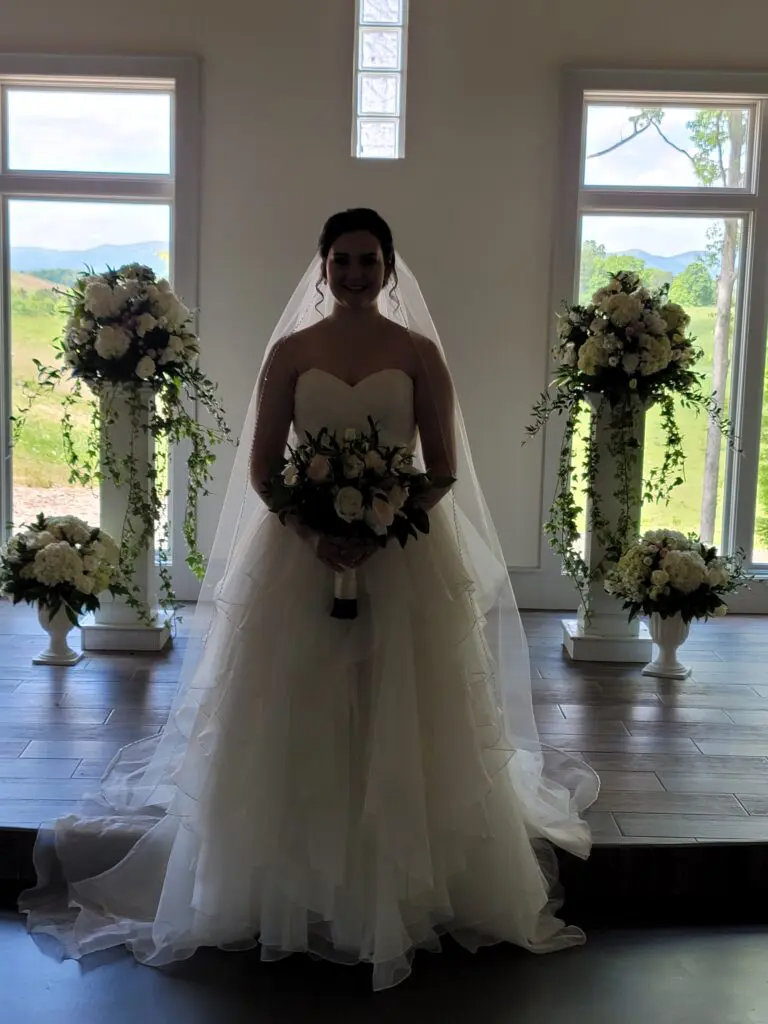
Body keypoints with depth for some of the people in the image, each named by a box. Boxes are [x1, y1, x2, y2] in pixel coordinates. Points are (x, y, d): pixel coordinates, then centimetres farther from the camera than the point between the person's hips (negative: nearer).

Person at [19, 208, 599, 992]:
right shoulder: (289, 352, 4)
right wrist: (316, 531, -15)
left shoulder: (419, 353, 2)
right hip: (303, 551, 1)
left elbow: (444, 466, -1)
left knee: (401, 723, 4)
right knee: (302, 720, 4)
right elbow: (262, 465, 1)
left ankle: (403, 891, 22)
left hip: (405, 553, 0)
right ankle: (299, 891, 21)